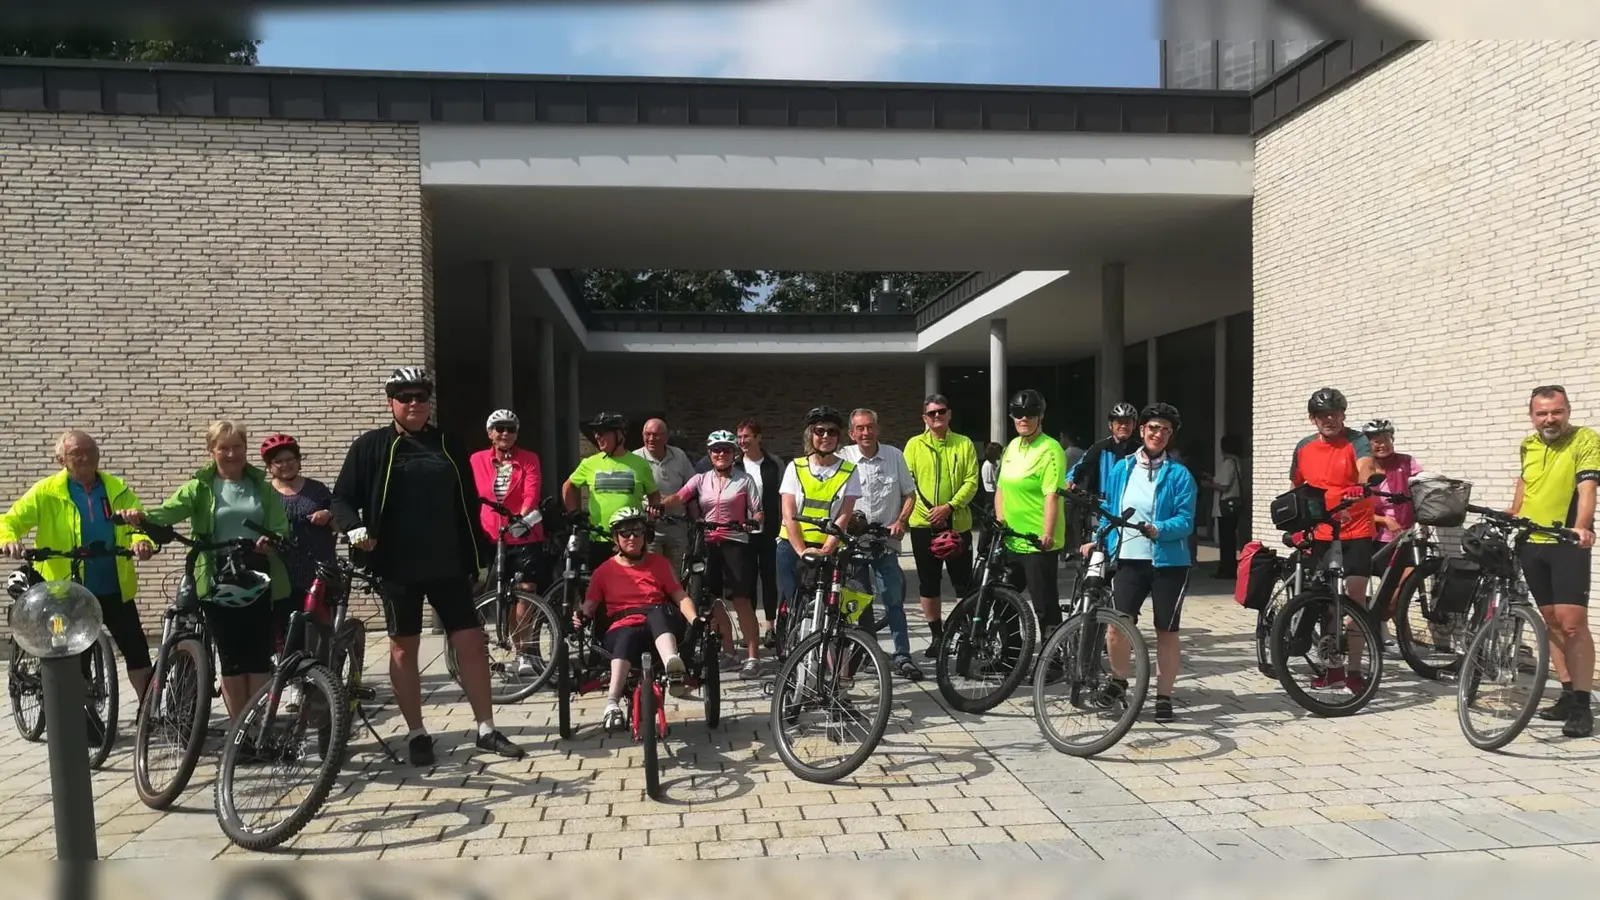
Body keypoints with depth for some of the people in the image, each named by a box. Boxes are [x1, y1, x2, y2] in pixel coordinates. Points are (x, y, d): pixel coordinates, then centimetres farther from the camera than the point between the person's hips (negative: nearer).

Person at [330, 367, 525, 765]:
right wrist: (354, 528, -22)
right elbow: (343, 499, 0)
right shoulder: (370, 447, 0)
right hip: (398, 568, -2)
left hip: (447, 566, 3)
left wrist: (475, 560, 11)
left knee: (471, 642, 2)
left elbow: (466, 506, 13)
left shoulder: (447, 446, 10)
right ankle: (416, 733, 20)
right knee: (403, 648, 7)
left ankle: (486, 730, 12)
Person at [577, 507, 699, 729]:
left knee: (659, 611, -36)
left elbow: (681, 598, 10)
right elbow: (589, 605, 8)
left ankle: (672, 663, -65)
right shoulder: (604, 571, 17)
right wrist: (581, 615, -17)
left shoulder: (659, 563, 19)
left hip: (660, 627, 1)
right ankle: (612, 704, -53)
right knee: (628, 636, -39)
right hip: (622, 630, 0)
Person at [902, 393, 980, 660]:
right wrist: (928, 510, -12)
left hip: (958, 523, -1)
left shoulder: (964, 444, 3)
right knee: (928, 583, 7)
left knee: (964, 582, 2)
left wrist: (949, 506, -15)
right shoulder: (914, 445, 4)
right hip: (924, 523, 1)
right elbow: (907, 483, 0)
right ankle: (937, 636, 18)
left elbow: (972, 481, -1)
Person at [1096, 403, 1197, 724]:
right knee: (1116, 625, -10)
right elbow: (1108, 511, 15)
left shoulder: (1179, 474, -2)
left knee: (1166, 631, 7)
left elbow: (1185, 520, -9)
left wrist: (1158, 529, -25)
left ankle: (1163, 696, 20)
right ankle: (1119, 680, 15)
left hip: (1168, 562, -1)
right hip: (1129, 559, 2)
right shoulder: (1121, 469, 8)